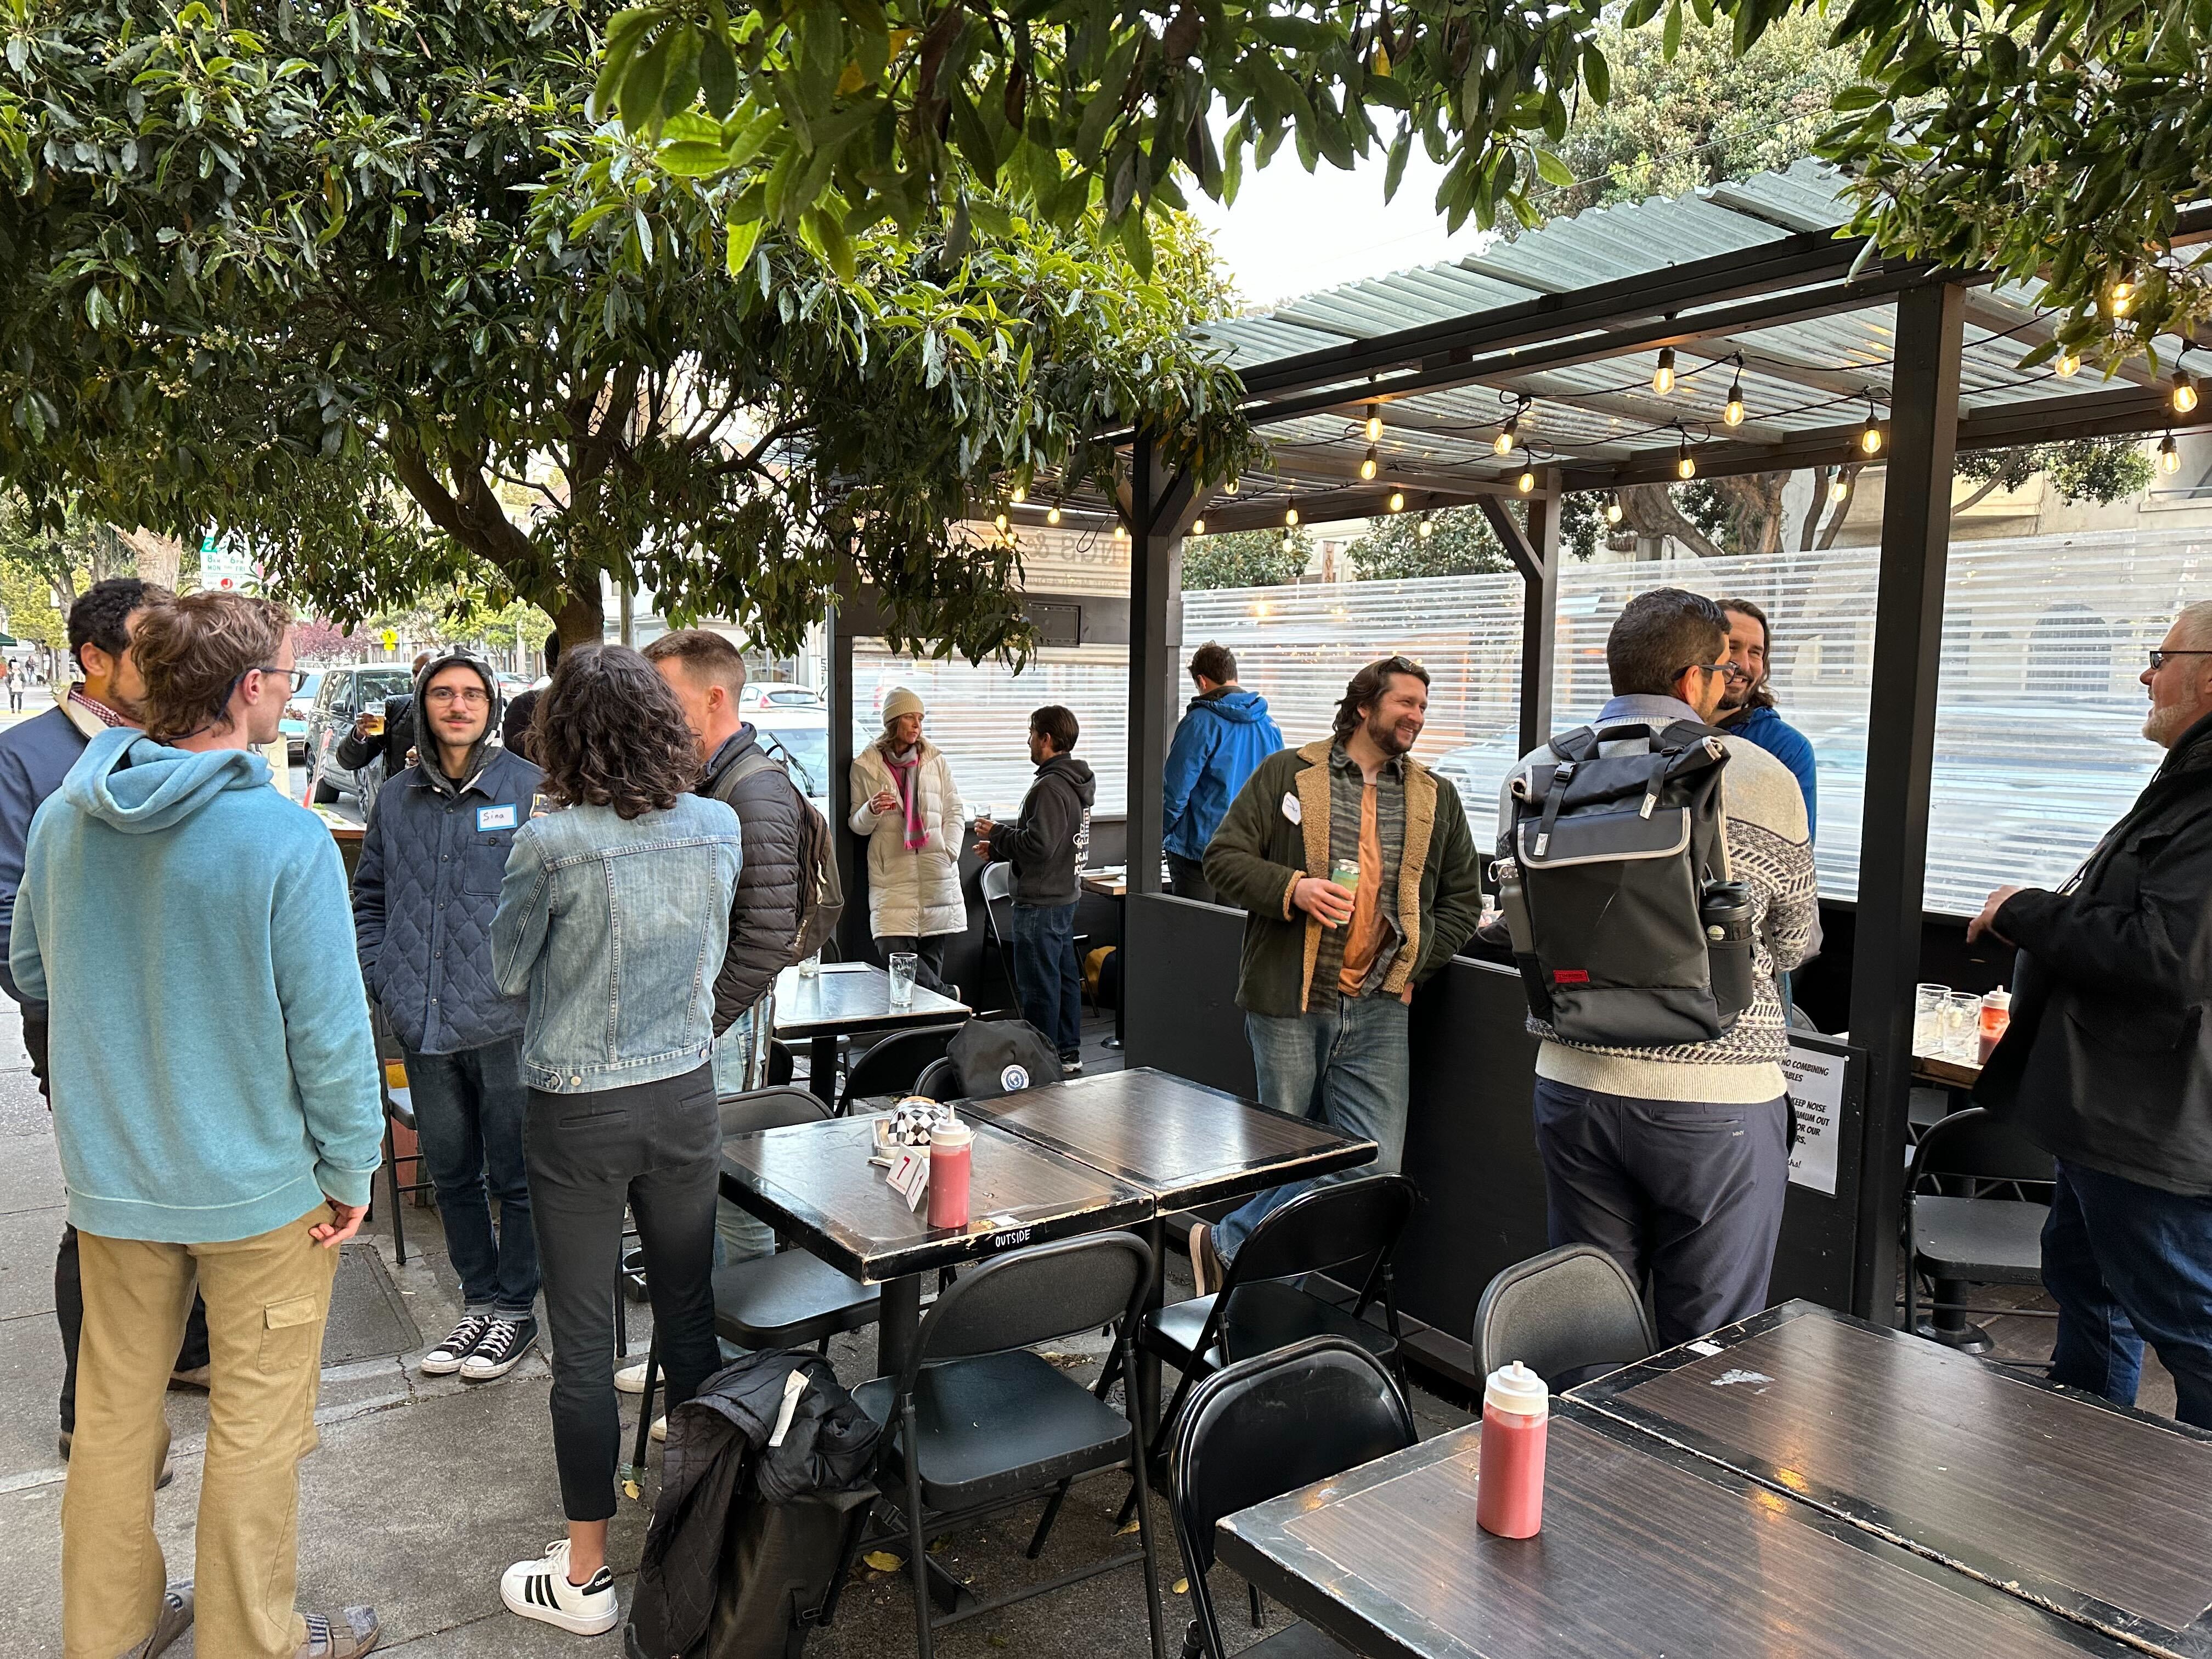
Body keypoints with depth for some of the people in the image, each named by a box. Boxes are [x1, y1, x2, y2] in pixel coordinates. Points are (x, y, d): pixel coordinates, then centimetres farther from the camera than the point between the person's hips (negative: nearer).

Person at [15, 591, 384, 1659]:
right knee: (257, 1424, 11)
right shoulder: (287, 839, -22)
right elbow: (330, 1029, -20)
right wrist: (351, 1172, -8)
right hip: (259, 1182, -5)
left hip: (108, 1171, 6)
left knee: (114, 1404, 21)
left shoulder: (65, 814, -4)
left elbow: (30, 971, 11)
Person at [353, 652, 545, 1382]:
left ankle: (517, 1307, 23)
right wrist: (384, 980, 6)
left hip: (505, 1020, -5)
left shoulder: (530, 788, -6)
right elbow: (369, 896, 18)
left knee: (514, 1174, 7)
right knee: (451, 1172, 17)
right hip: (423, 1023, 5)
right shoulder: (397, 798, 9)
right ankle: (479, 1300, 33)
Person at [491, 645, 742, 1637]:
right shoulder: (717, 828, -5)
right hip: (686, 1096, 4)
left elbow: (509, 973, -2)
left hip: (580, 1115, -4)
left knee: (583, 1344, 9)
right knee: (689, 1317, 17)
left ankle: (585, 1577, 23)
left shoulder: (548, 844, -17)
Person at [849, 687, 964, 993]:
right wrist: (872, 811, -14)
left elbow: (954, 811, 14)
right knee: (894, 950, -16)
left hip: (937, 874, 2)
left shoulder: (934, 759, 12)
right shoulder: (866, 765, 6)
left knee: (931, 957, 2)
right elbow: (857, 825, 9)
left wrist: (949, 851, 0)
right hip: (892, 874, -1)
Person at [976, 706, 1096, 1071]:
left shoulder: (1050, 787, -19)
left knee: (1038, 986, -3)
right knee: (1065, 977, 15)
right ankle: (1069, 1054, 23)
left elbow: (1038, 845, -24)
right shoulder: (1077, 783, 13)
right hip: (1066, 895, 11)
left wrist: (996, 834, -10)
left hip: (1041, 904, -11)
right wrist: (998, 848, 14)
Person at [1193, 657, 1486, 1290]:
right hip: (1289, 1005, -3)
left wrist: (1414, 959, 4)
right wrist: (1293, 888, -17)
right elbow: (1224, 858, 0)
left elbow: (1463, 899, 19)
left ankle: (1229, 1244, 10)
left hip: (1378, 1011, 4)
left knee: (1375, 1170, -4)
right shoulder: (1288, 773, 3)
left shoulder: (1437, 798, 15)